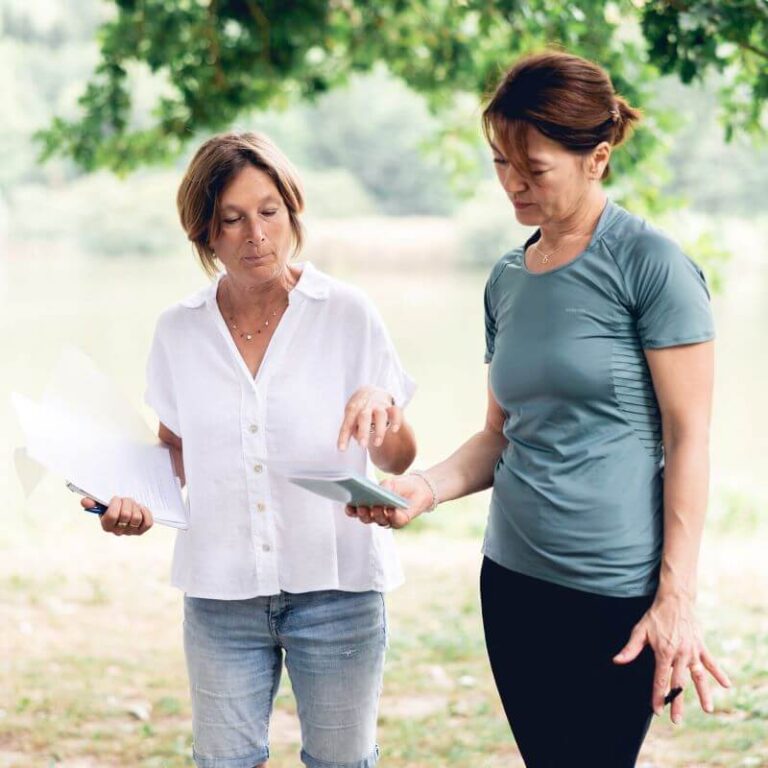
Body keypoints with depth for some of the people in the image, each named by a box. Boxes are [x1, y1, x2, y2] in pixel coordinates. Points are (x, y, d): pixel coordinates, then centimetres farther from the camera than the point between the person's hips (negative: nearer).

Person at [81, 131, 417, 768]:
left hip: (335, 584, -2)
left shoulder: (347, 315, -4)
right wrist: (135, 501, -6)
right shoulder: (179, 331, 3)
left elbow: (397, 462, 0)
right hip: (221, 590, 2)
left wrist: (380, 405, -21)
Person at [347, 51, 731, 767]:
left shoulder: (650, 263, -10)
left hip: (617, 596, -6)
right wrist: (428, 487, -4)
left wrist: (676, 599, -14)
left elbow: (688, 437, -11)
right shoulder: (508, 280, 10)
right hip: (513, 579, 6)